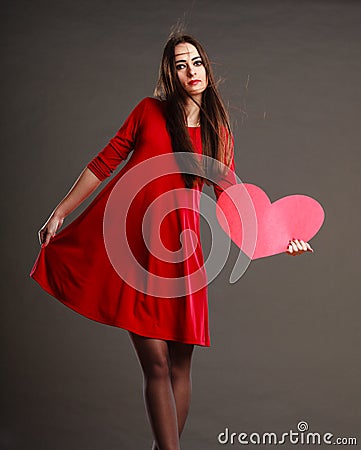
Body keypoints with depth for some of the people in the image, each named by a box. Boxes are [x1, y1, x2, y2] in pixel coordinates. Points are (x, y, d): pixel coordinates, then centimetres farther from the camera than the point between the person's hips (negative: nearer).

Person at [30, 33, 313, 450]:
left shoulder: (219, 133, 11)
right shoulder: (150, 110, 7)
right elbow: (104, 163, 10)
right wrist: (60, 211, 9)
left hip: (176, 245, 2)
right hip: (124, 234, -2)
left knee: (178, 365, 3)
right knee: (156, 361, -6)